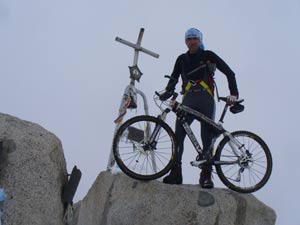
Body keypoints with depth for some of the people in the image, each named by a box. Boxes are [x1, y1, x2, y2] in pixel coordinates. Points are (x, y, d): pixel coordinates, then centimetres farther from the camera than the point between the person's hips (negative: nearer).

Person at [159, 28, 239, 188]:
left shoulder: (208, 56, 9)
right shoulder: (182, 59, 19)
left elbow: (229, 72, 6)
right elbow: (174, 79, 18)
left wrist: (233, 94, -6)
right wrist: (167, 93, -2)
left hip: (206, 100, -2)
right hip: (188, 100, 2)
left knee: (207, 137, -8)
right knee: (178, 134, -14)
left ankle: (206, 175, -8)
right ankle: (175, 172, -15)